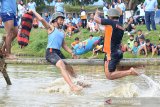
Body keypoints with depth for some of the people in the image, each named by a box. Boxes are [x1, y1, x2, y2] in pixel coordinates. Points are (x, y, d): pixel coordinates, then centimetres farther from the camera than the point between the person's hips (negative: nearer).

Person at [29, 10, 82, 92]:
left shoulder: (62, 32, 23)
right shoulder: (51, 28, 3)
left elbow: (64, 45, 27)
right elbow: (41, 19, -12)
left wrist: (72, 53, 19)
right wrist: (33, 12, -4)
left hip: (58, 52, 9)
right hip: (50, 52, -9)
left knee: (69, 69, 13)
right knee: (62, 65, -29)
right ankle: (72, 86, -41)